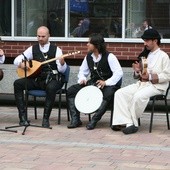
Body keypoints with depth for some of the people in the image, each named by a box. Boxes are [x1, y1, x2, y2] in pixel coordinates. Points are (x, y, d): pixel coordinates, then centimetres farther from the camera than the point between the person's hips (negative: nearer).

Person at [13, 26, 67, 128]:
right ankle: (23, 117, -21)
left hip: (51, 79, -3)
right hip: (36, 79, 4)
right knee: (17, 83, -20)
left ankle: (46, 118, -26)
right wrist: (22, 64, -12)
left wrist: (62, 62, -28)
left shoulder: (56, 50, 3)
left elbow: (62, 70, -5)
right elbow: (17, 60, 11)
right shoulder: (33, 49, 12)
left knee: (51, 87, -39)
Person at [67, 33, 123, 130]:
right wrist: (82, 79, -6)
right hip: (93, 83, 6)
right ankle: (75, 119, -14)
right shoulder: (88, 57, 8)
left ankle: (94, 121, -36)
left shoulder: (109, 57, -12)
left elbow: (119, 73, -19)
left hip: (108, 84, -6)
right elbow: (82, 71, 18)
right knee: (71, 90, -11)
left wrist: (106, 82, -27)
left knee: (108, 94, -41)